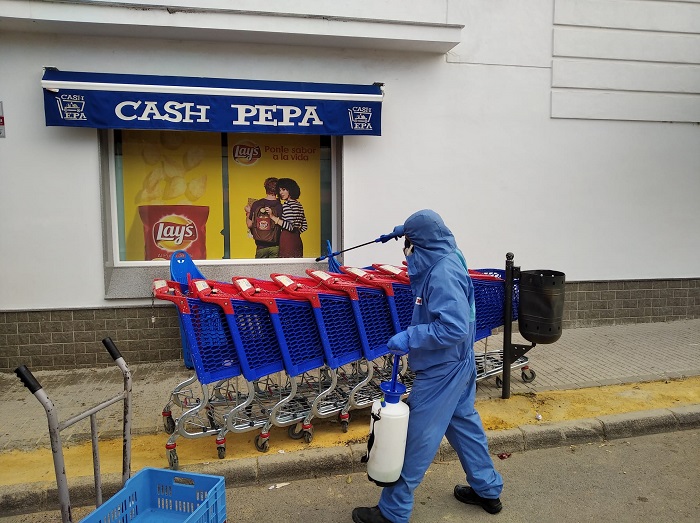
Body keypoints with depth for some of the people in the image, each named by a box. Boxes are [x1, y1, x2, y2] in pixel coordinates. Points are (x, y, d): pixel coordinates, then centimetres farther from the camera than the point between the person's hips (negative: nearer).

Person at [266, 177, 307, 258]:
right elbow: (304, 226, 18)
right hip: (297, 240, 9)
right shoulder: (298, 204, 15)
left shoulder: (287, 205, -11)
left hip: (288, 241, -9)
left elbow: (290, 226, -22)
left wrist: (273, 217, -22)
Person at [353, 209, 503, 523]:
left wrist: (409, 337, -28)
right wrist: (406, 232, 26)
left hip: (441, 371, -10)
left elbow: (454, 327, -33)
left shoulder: (442, 274, -26)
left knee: (418, 437, 1)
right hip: (458, 363, 10)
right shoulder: (447, 259, 3)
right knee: (464, 422, 22)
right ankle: (487, 489, 39)